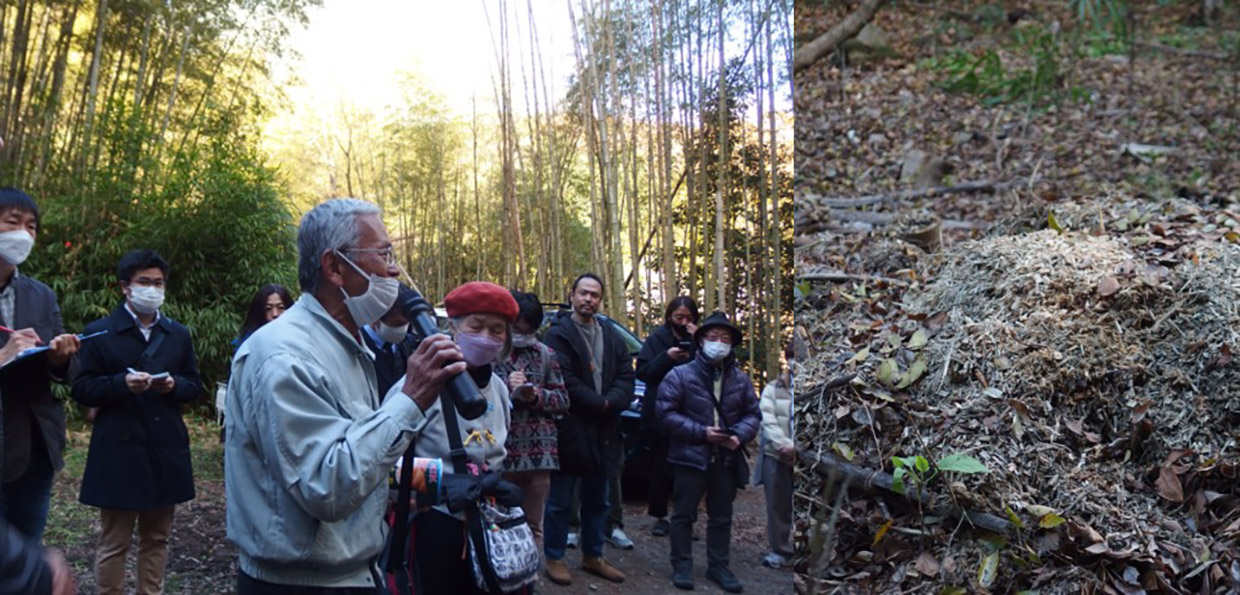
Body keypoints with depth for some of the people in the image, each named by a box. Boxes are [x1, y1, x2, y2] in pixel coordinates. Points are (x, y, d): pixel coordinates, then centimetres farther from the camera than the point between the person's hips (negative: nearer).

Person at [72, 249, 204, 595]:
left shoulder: (179, 334, 11)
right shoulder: (99, 332, -1)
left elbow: (195, 386, 11)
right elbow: (82, 389, -5)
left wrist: (174, 385, -10)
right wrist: (122, 383, -21)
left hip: (165, 451, 4)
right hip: (119, 453, -4)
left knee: (156, 539, 14)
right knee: (113, 544, 4)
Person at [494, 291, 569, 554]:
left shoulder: (545, 354, 10)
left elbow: (563, 400, 10)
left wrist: (537, 396, -8)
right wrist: (506, 389, -15)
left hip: (539, 454, 3)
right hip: (499, 453, -3)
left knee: (533, 526, 11)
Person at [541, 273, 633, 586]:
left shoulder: (612, 337, 13)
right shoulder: (558, 334, -6)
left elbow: (626, 377, 4)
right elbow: (565, 381, -16)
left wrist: (610, 404, -13)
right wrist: (600, 403, -13)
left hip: (603, 431, 6)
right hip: (569, 429, -6)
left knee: (597, 500, 16)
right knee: (559, 500, 5)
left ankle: (592, 557, 29)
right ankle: (554, 558, 18)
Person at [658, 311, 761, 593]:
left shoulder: (740, 379, 5)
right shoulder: (680, 375, -8)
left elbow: (753, 414, 9)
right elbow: (667, 412, -11)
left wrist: (739, 435, -12)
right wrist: (701, 432, -18)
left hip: (726, 460, 4)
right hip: (690, 458, -4)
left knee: (721, 517, 14)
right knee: (684, 515, 6)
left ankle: (718, 566, 28)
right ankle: (682, 566, 20)